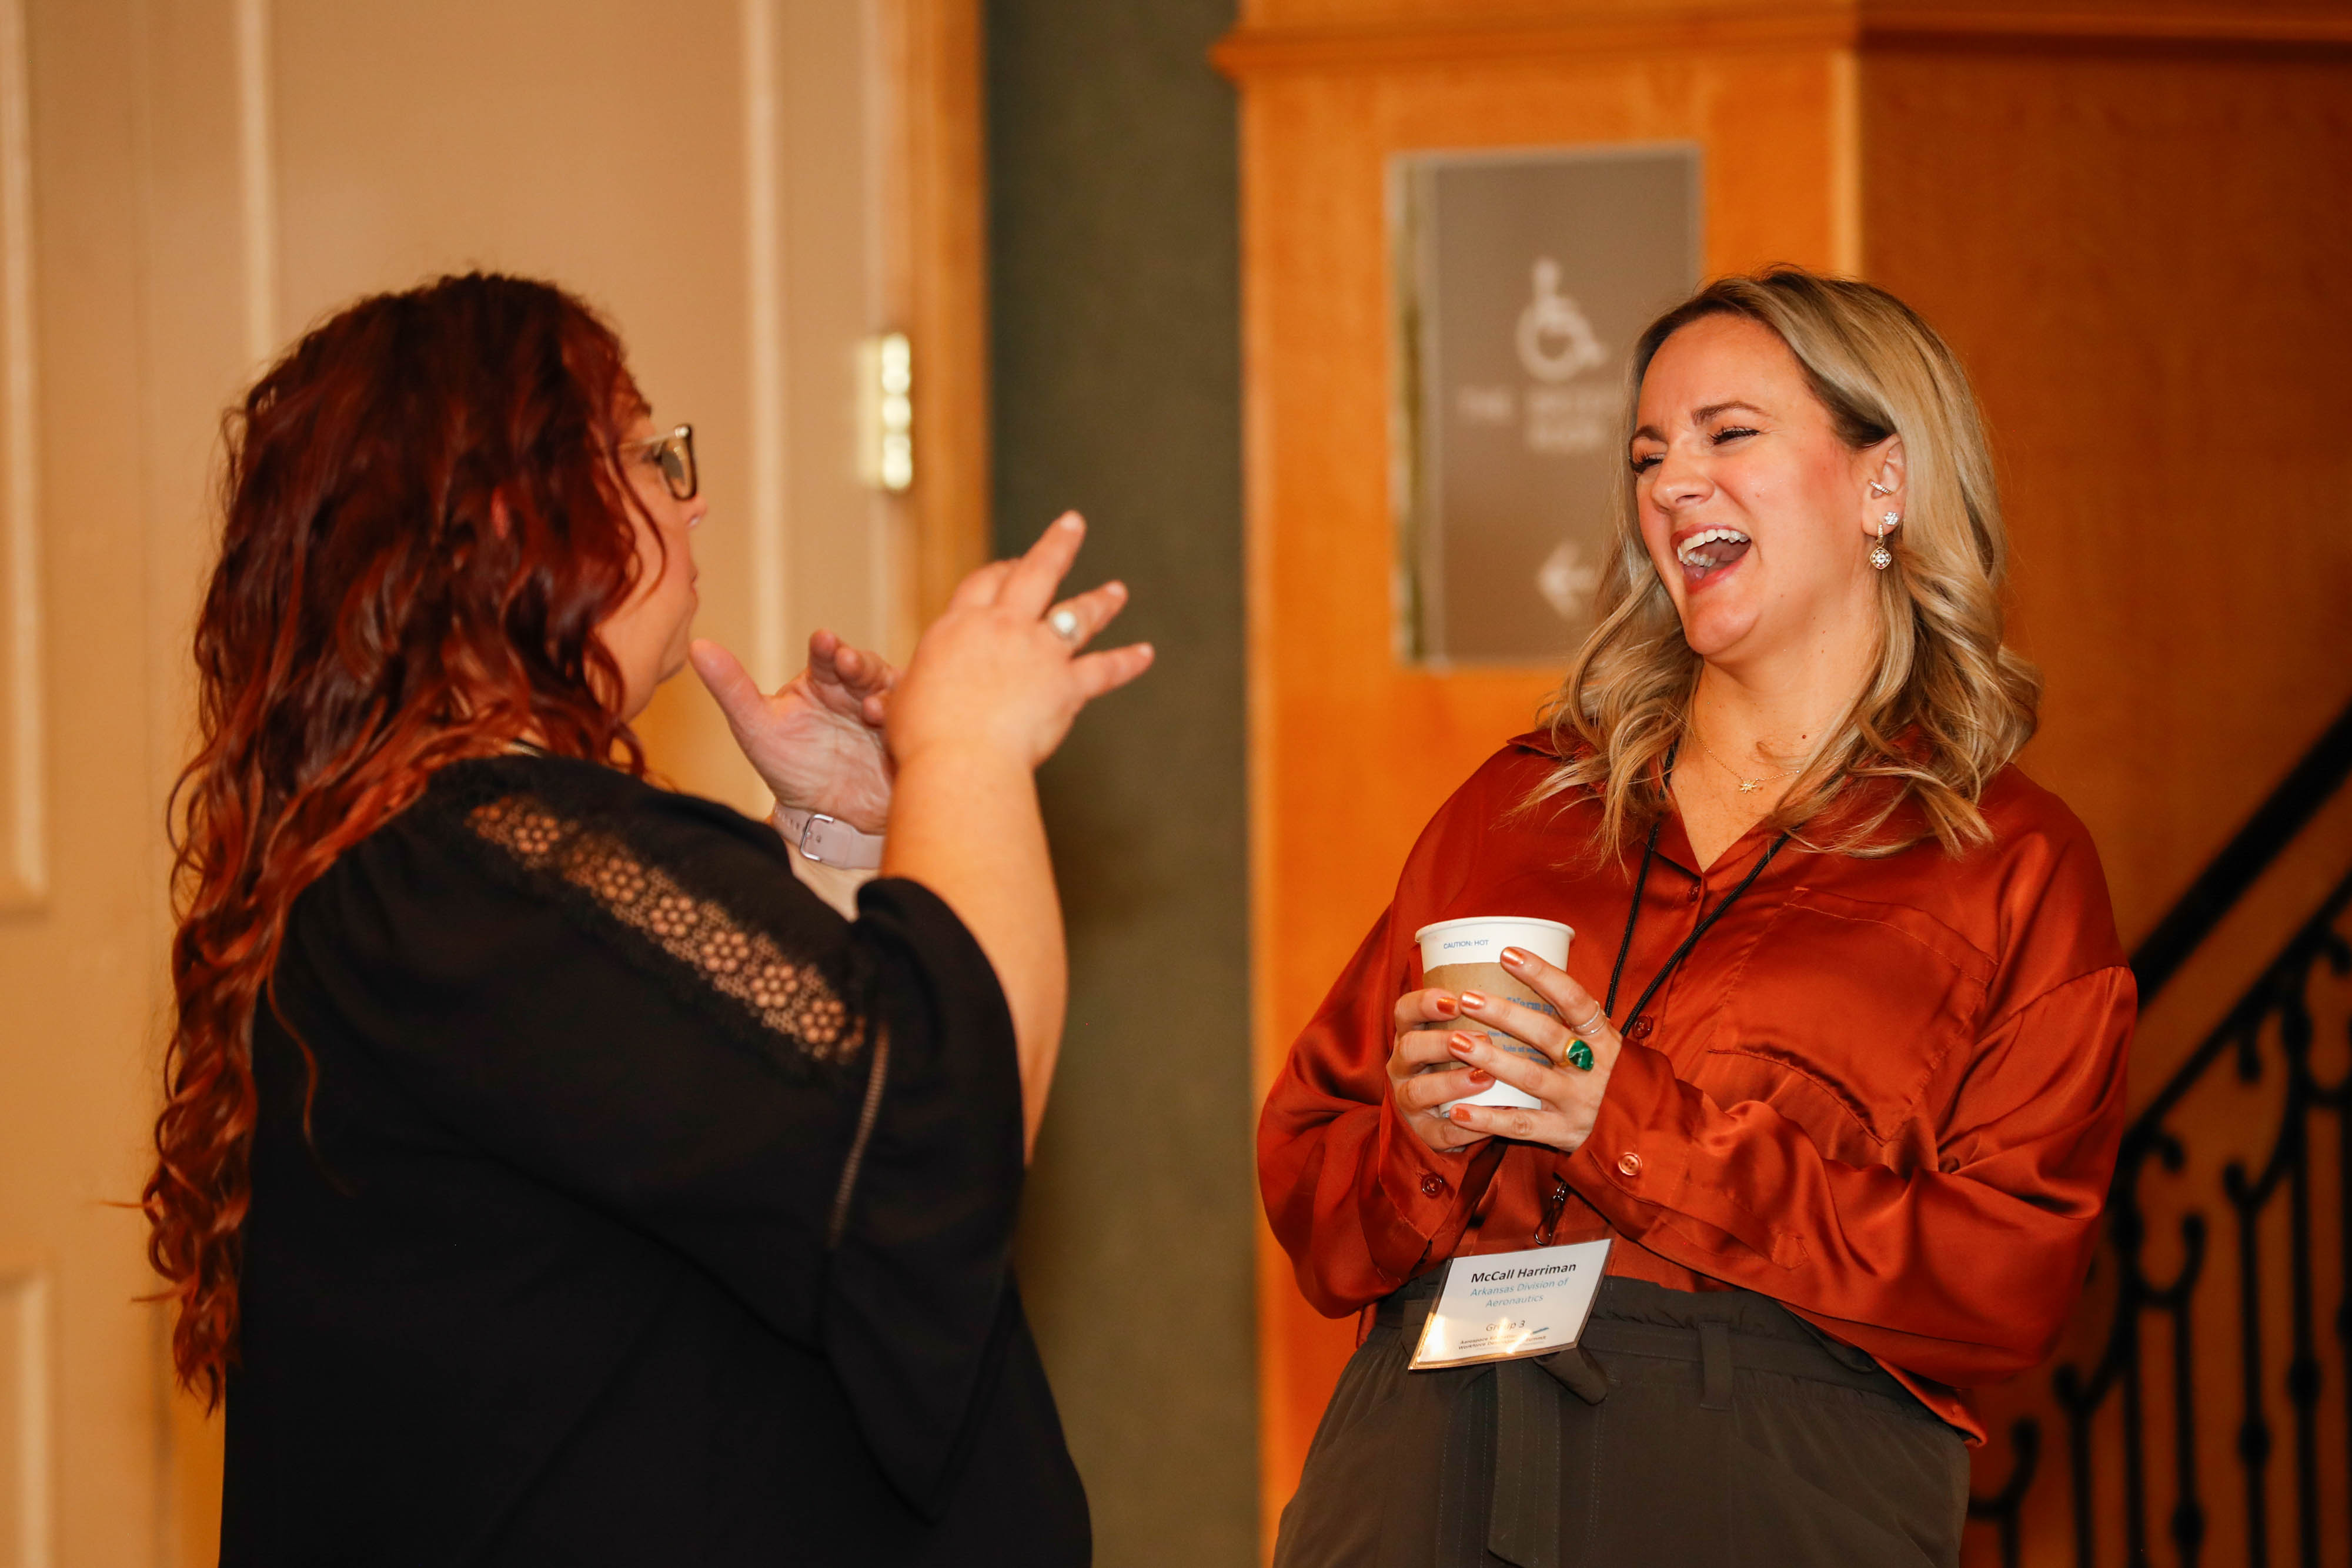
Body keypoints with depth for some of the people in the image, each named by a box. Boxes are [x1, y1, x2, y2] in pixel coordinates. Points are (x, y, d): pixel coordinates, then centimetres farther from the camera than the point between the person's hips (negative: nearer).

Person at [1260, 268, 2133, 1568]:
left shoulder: (2010, 867, 4)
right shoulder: (1519, 803, 15)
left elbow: (2006, 1287, -7)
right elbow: (1304, 1169, 14)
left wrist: (1640, 1129, -13)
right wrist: (1423, 1133, -9)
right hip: (1429, 1457, 3)